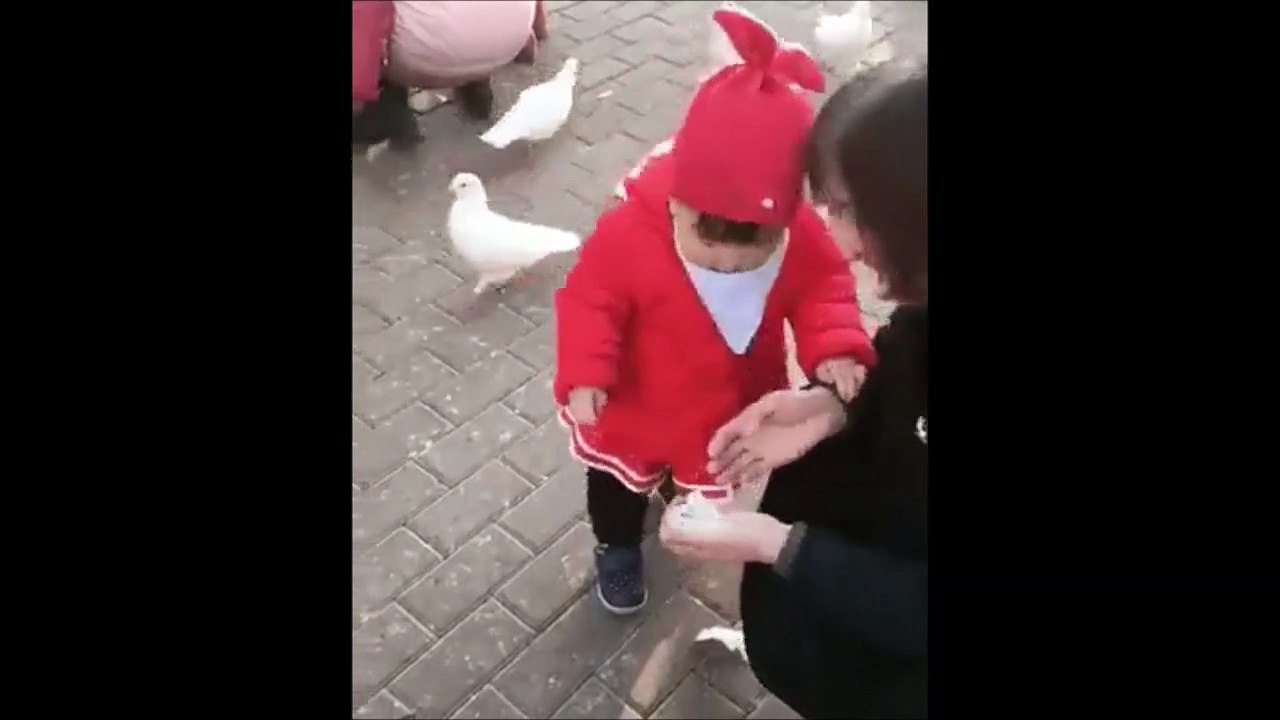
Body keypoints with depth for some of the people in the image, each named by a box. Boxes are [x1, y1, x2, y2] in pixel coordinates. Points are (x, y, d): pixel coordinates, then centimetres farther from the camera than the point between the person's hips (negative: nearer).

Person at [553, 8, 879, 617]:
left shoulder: (803, 238, -26)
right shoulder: (630, 233, -35)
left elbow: (825, 290, -10)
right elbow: (588, 300, -24)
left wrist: (835, 349, -28)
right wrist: (584, 375, -36)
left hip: (735, 408, 3)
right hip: (636, 410, -2)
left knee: (713, 484, 34)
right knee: (619, 486, 26)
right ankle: (618, 546, 58)